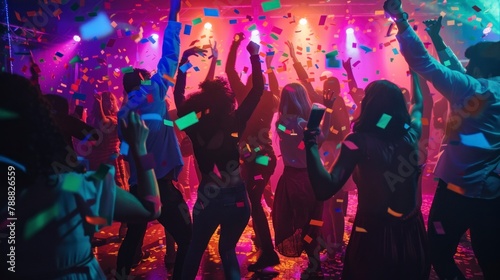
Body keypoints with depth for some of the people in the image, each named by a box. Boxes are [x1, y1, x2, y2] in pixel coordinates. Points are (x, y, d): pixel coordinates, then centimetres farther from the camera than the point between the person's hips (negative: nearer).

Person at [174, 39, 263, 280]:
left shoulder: (196, 128, -11)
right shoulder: (234, 125, -14)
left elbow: (178, 95, 5)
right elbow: (258, 89, -6)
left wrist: (184, 59, 8)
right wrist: (254, 56, -4)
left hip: (208, 200, 0)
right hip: (237, 199, 0)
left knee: (195, 250, 22)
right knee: (228, 250, 22)